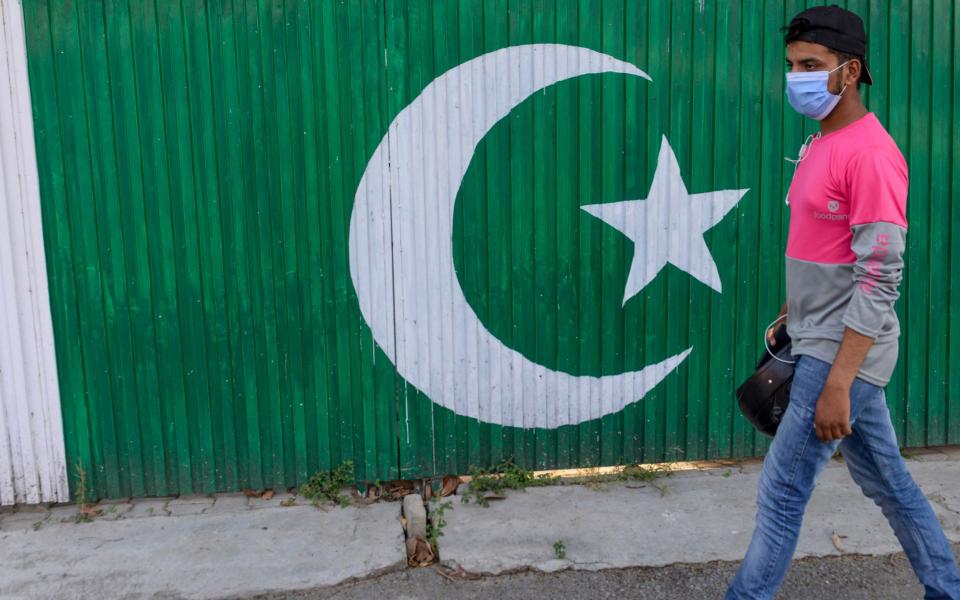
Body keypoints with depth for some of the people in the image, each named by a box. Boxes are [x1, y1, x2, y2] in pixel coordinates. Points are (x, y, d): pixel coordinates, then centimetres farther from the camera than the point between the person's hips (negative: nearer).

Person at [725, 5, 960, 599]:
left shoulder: (870, 153, -18)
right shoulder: (820, 145, 10)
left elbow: (879, 282, -22)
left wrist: (837, 383, -23)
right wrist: (791, 319, 20)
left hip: (843, 354, -9)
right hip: (822, 346, 9)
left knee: (782, 490, -2)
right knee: (887, 481, 19)